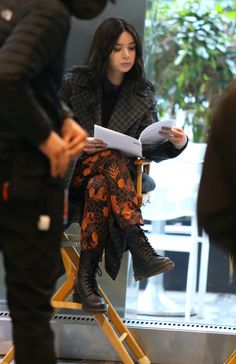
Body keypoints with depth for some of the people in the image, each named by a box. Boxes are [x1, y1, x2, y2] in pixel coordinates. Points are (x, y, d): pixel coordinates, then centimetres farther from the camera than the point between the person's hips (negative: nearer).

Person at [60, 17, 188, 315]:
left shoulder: (143, 94, 8)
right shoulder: (73, 83, 1)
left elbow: (151, 149, 1)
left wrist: (176, 144, -20)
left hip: (111, 176, 2)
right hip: (70, 172, -2)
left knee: (99, 187, -34)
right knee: (111, 157, -34)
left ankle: (86, 280, -37)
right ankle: (139, 247, -45)